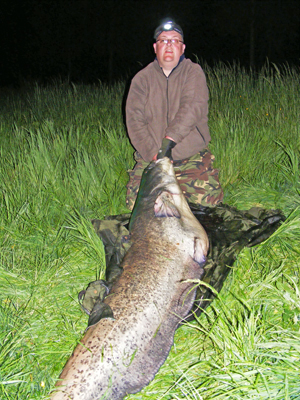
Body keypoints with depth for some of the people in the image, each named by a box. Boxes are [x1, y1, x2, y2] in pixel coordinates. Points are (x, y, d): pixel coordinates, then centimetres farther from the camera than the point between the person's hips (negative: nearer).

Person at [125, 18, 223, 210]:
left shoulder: (194, 72, 0)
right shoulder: (142, 79, 3)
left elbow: (193, 107, -18)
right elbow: (134, 121, -5)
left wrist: (170, 139, -32)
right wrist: (153, 153, -18)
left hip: (193, 159, -1)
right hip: (151, 159, 1)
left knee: (209, 203, -14)